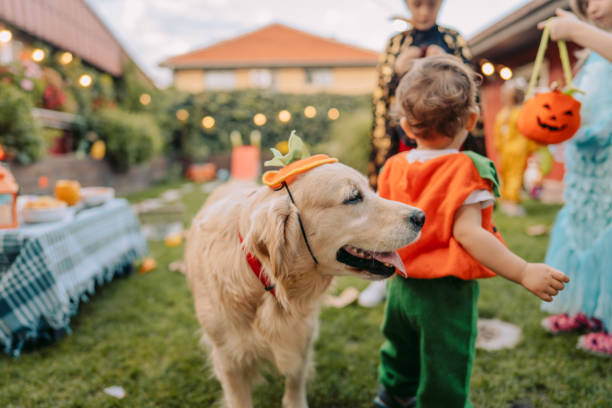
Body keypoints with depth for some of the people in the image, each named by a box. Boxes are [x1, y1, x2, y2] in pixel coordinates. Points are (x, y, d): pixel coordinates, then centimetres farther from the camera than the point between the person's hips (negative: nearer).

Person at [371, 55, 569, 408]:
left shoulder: (394, 167, -2)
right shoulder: (467, 170, -19)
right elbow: (467, 232, -29)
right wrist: (524, 272, -29)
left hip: (402, 286, 6)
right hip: (447, 293, -6)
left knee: (400, 369, 30)